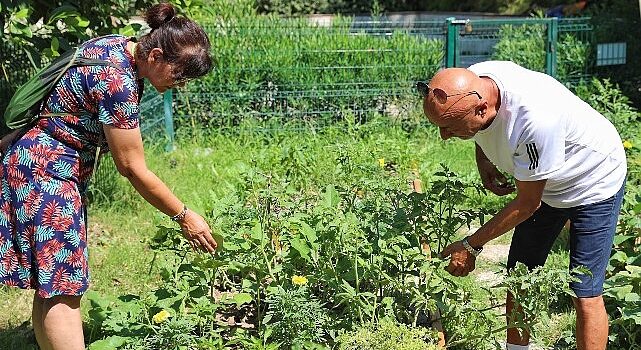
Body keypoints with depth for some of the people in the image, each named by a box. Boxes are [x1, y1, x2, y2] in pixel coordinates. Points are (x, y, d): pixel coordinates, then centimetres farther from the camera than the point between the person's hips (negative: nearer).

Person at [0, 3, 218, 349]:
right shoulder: (117, 81, -25)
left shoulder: (119, 46, 3)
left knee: (49, 286, 11)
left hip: (41, 163, 10)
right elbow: (132, 168, -21)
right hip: (46, 169, -10)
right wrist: (184, 216, -12)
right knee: (62, 287, -10)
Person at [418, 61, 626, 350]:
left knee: (584, 293, -9)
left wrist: (471, 246, -20)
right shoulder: (469, 85, -22)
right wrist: (483, 161, -11)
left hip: (595, 182, -7)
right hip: (541, 182, 7)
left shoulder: (535, 119, -43)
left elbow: (526, 205, -28)